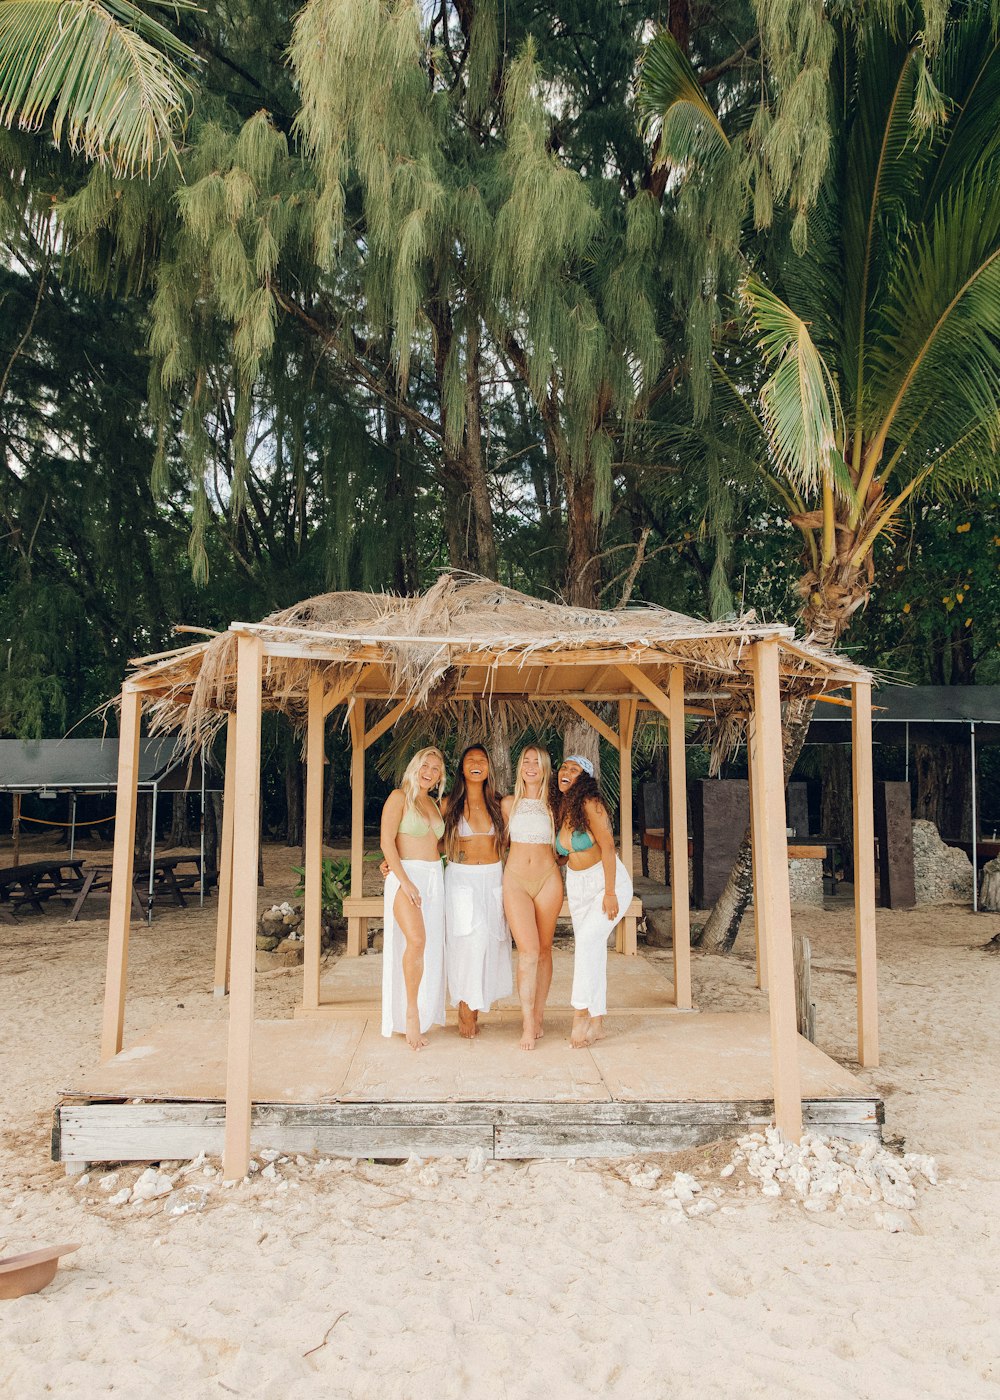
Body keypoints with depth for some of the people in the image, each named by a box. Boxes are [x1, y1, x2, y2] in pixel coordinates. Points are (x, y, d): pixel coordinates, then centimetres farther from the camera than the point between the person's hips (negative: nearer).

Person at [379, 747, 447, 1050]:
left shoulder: (434, 805, 18)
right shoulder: (399, 797, -2)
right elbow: (387, 841, -11)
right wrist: (404, 880, -17)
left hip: (434, 877, 7)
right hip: (406, 876, -7)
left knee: (430, 948, 4)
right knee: (416, 940, -22)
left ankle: (423, 1015, 13)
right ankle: (411, 1012, -10)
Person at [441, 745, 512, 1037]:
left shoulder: (498, 804, 6)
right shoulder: (449, 804, 0)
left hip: (492, 879, 3)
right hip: (461, 879, -2)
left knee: (489, 942, 0)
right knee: (469, 941, -12)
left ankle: (474, 1005, 13)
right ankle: (466, 1008, 3)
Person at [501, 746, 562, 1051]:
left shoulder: (553, 804, 8)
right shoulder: (508, 804, 8)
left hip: (547, 879, 1)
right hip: (516, 879, -1)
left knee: (544, 950, 5)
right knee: (528, 951, -10)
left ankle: (538, 1016, 16)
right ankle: (528, 1025, -7)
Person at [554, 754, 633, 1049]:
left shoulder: (589, 803, -16)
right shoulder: (561, 807, 5)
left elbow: (607, 847, -20)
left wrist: (609, 893, -22)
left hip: (608, 881, -7)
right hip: (577, 884, 7)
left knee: (587, 940, -20)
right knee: (592, 949, 7)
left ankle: (581, 1012, -10)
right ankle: (596, 1022, 12)